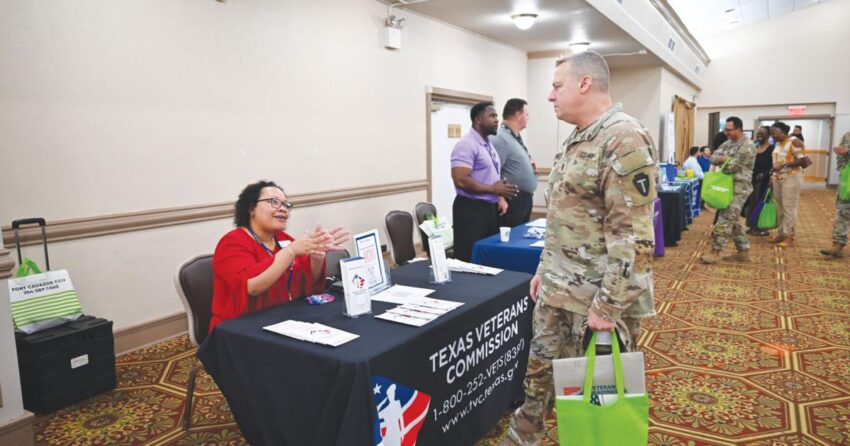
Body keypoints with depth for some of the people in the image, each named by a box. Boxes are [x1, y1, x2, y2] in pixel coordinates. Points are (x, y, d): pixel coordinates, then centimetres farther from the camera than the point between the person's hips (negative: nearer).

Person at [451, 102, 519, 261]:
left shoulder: (488, 144, 15)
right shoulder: (466, 144, -15)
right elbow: (461, 181, -24)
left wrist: (500, 198, 7)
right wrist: (493, 190, -19)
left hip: (490, 208, 9)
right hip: (471, 209, -9)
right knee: (471, 261, -4)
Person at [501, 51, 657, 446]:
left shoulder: (625, 139, -19)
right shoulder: (578, 139, 11)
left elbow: (632, 236, -23)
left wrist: (607, 306, -22)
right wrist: (544, 269, 18)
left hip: (599, 297, -9)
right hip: (558, 290, 9)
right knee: (540, 369, 20)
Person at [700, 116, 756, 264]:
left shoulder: (747, 146, -16)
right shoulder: (728, 143, 12)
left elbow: (732, 166, -21)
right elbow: (713, 157, 6)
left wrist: (721, 162, -2)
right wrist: (722, 158, -15)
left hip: (738, 188, -9)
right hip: (727, 187, 9)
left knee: (725, 219, -8)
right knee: (732, 220, 13)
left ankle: (715, 253, -4)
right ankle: (743, 252, 21)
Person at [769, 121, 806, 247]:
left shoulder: (794, 142, -9)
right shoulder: (777, 144, 14)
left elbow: (802, 160, -16)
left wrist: (784, 165, -21)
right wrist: (772, 177, 15)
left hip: (791, 178, -7)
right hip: (777, 178, 7)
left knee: (789, 207, -5)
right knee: (779, 207, 8)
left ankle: (789, 235, 0)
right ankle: (781, 233, 15)